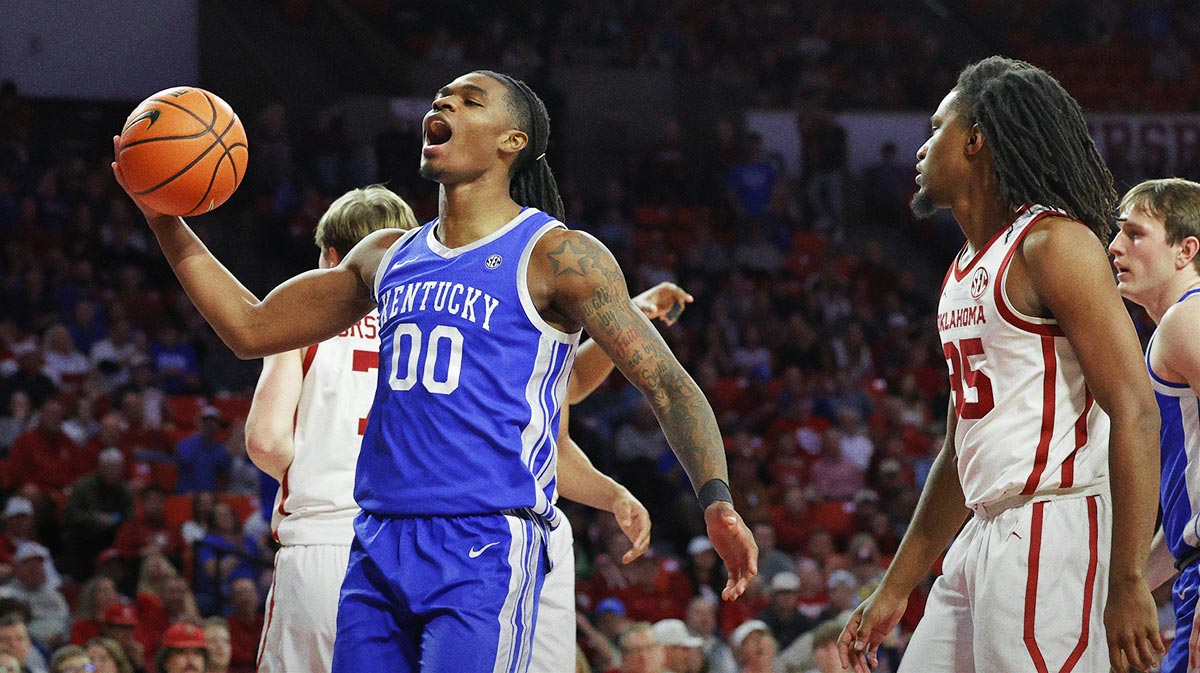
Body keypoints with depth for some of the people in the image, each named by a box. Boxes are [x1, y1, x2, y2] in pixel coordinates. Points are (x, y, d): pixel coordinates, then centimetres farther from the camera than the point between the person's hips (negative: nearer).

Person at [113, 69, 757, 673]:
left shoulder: (555, 254, -2)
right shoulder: (387, 257, 17)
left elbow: (669, 384, -5)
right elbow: (251, 330, 24)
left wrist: (717, 500, -20)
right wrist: (167, 222, 15)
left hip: (488, 548, -6)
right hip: (379, 546, 6)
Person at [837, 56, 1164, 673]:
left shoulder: (1054, 244, -9)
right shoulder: (964, 270, 20)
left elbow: (1135, 415, -17)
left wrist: (1127, 586, -23)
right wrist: (894, 590, 25)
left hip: (1052, 530, -10)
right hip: (986, 539, 10)